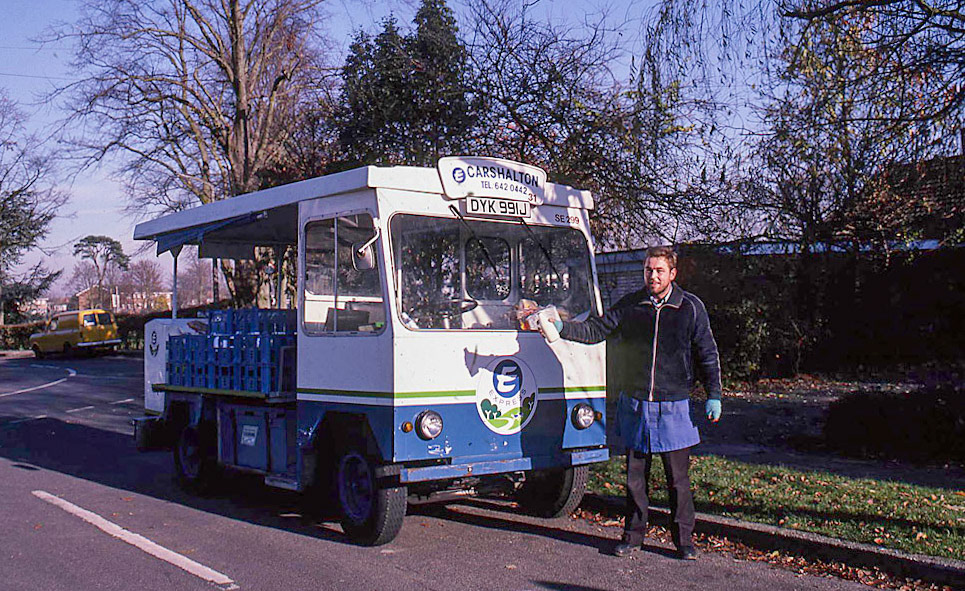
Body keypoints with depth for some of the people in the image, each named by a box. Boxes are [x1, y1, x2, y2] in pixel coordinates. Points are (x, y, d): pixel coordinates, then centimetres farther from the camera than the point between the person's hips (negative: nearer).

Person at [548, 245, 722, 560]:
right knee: (635, 475, 10)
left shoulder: (691, 307, 0)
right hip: (634, 405, 2)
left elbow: (707, 354, 4)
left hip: (673, 406, -2)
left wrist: (713, 395, -1)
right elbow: (596, 330, 5)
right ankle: (633, 534, 22)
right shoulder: (630, 305, 5)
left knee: (678, 477, 3)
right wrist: (562, 328, -10)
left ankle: (683, 539, 17)